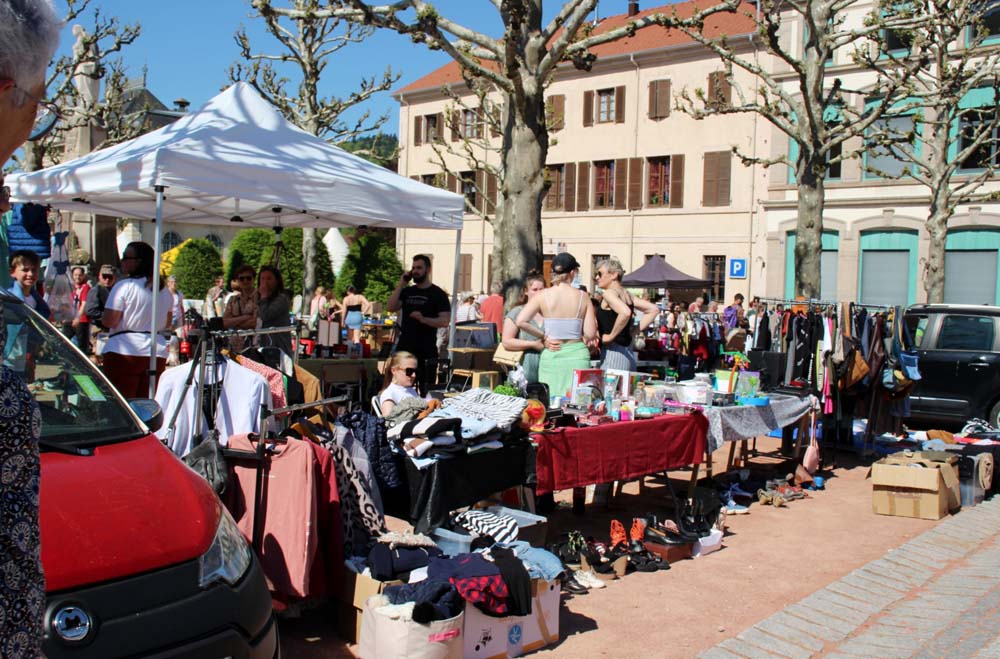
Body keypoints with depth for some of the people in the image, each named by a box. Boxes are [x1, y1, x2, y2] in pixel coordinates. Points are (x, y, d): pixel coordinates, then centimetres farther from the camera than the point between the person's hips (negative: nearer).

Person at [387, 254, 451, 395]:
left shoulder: (438, 294, -2)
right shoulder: (407, 292, 14)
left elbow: (445, 321, -10)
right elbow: (390, 307, 0)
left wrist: (424, 319, -26)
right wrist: (401, 284, -2)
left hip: (426, 352, -5)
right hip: (404, 348, 5)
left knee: (426, 390, -1)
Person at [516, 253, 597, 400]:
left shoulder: (543, 296, -2)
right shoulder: (583, 297, -2)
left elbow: (521, 321, -11)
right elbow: (590, 334, -5)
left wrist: (543, 336, 0)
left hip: (551, 354, 0)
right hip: (577, 353, 0)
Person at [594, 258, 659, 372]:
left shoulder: (609, 293, -9)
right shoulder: (626, 295, 15)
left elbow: (625, 312, -28)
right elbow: (653, 309, 16)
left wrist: (611, 336, -17)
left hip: (612, 353, -9)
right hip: (628, 353, 9)